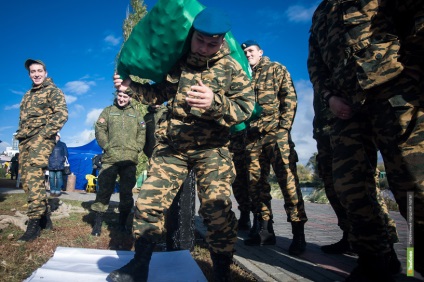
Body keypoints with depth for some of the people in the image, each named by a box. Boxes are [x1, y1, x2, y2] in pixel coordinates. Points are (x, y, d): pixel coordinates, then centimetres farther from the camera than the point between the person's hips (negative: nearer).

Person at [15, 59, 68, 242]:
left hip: (41, 139, -8)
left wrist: (43, 134, -17)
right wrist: (20, 134, 12)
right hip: (25, 141, 8)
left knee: (34, 177, -20)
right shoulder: (28, 95, 24)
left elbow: (62, 114, -13)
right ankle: (44, 216, 17)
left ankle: (34, 222, -17)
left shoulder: (53, 91, 1)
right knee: (26, 179, 7)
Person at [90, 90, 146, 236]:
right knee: (104, 190, -2)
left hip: (130, 160, 1)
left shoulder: (136, 113, 16)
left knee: (126, 192, 7)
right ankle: (97, 224, 7)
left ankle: (123, 223, 20)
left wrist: (137, 148, -2)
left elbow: (142, 133, 10)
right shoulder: (108, 111, 13)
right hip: (110, 158, -1)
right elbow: (99, 129, 4)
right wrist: (106, 146, -6)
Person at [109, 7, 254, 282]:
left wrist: (215, 103, -33)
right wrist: (132, 87, 4)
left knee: (217, 209, -13)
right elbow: (160, 93, 20)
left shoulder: (231, 68, -3)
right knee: (149, 201, 1)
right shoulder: (178, 62, 6)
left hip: (212, 148, -3)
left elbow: (245, 106, -14)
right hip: (171, 145, 4)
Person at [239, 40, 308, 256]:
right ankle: (265, 229, 16)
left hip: (275, 133, -5)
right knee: (255, 182, 5)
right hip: (253, 135, 6)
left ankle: (298, 233, -3)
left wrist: (284, 126, -11)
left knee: (287, 179, -10)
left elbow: (290, 97, -1)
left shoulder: (276, 69, 9)